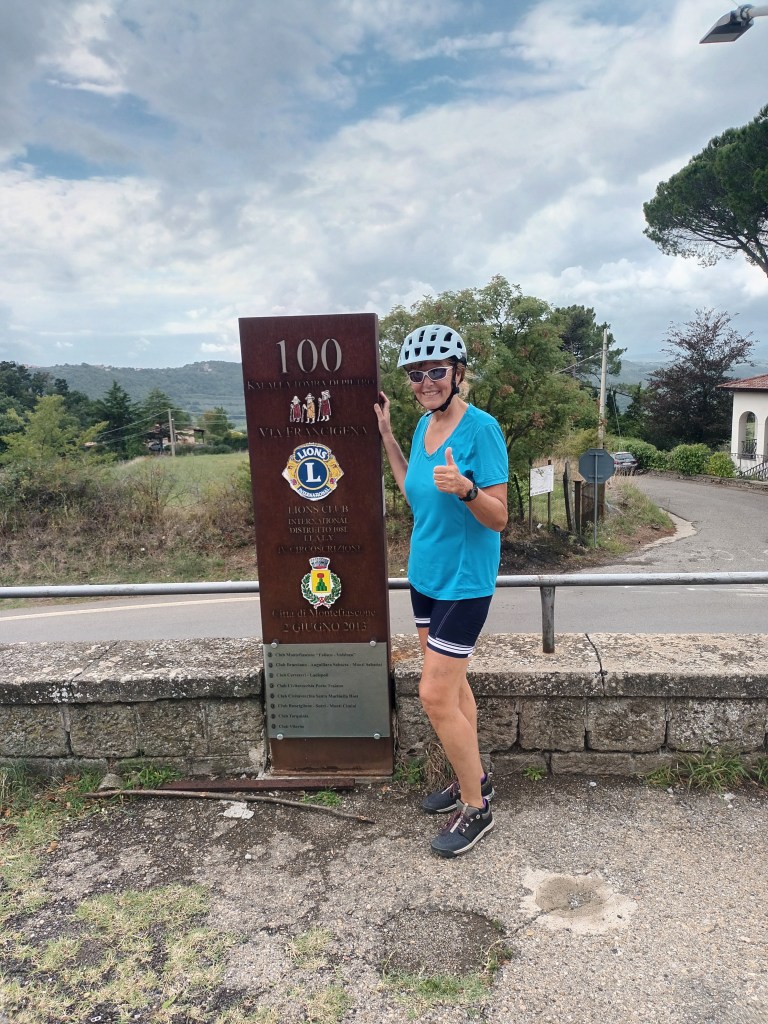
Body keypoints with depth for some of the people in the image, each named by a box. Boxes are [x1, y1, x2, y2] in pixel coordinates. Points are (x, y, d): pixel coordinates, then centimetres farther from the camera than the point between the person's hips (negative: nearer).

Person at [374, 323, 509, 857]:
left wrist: (465, 488, -37)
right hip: (426, 573, 8)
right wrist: (387, 437, 13)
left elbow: (499, 518, -18)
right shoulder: (424, 424, 5)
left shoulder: (481, 428, -18)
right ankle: (473, 776, 37)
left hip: (464, 579, -8)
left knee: (435, 695, -5)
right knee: (452, 684, 18)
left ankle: (476, 808, 15)